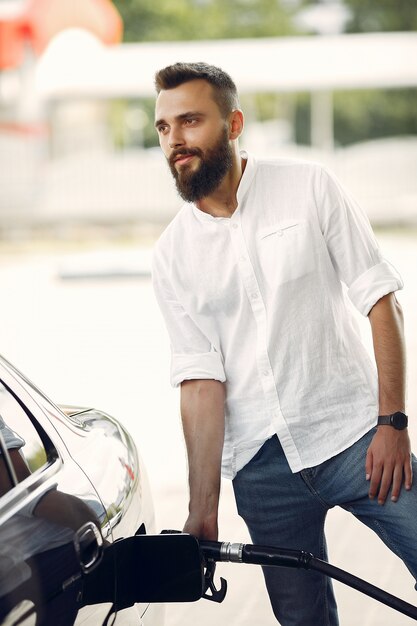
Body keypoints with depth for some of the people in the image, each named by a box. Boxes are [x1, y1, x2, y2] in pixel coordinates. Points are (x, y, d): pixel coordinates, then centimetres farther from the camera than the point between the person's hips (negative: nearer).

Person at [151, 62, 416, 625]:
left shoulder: (310, 188, -1)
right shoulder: (172, 256, 4)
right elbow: (201, 381, 0)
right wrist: (203, 510, -7)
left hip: (354, 434, -2)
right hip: (262, 466, 2)